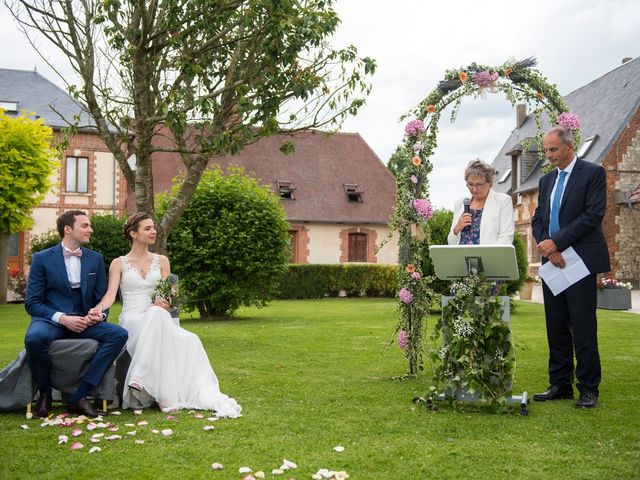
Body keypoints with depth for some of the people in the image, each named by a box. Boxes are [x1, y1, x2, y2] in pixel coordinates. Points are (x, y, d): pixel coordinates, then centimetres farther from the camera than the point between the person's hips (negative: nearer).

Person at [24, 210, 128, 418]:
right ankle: (44, 393, -9)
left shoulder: (96, 259, 12)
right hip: (50, 320, -3)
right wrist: (62, 318, -18)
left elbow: (102, 299, 14)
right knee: (34, 338, -38)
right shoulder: (42, 258, 1)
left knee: (119, 334, -25)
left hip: (84, 321, 3)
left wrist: (99, 314, -10)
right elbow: (32, 302, -3)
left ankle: (80, 396, -21)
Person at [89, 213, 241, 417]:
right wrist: (100, 307, -28)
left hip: (156, 318, 3)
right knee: (156, 315, -39)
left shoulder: (161, 261, 16)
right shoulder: (119, 264, 10)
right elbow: (110, 294, -4)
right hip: (131, 319, -3)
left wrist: (163, 304, -16)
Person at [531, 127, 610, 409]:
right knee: (556, 328, 9)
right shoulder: (546, 181, 17)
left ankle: (588, 389, 4)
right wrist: (547, 247, -7)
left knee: (583, 327, -4)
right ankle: (560, 385, 16)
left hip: (580, 261, -6)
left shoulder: (593, 173, -2)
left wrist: (556, 242, -15)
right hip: (552, 262, 6)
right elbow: (538, 219, 13)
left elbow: (593, 215, -12)